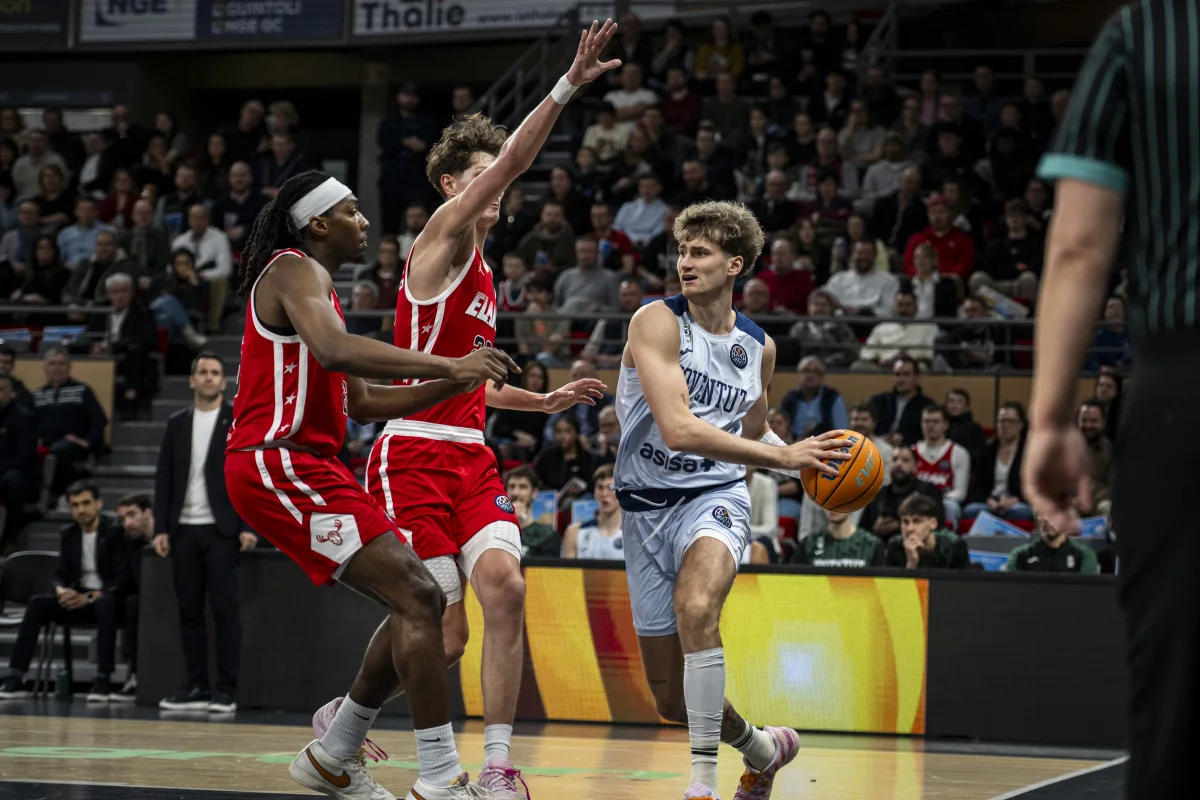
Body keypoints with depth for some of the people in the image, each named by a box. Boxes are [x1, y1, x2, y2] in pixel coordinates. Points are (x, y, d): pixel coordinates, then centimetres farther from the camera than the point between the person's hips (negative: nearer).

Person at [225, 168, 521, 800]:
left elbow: (362, 404, 27)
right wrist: (447, 366, -29)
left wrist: (451, 385, 15)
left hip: (303, 468, 10)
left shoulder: (313, 285, 26)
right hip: (278, 463, -10)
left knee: (416, 600, 11)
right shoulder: (297, 272, -7)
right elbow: (334, 351, -29)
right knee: (417, 599, -17)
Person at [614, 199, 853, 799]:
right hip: (647, 504, -1)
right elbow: (678, 429, -25)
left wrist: (808, 464, 12)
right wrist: (783, 456, -26)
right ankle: (762, 747, 36)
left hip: (715, 499, 1)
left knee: (695, 609, -35)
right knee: (671, 699, 5)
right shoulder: (657, 322, -12)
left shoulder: (758, 348, 6)